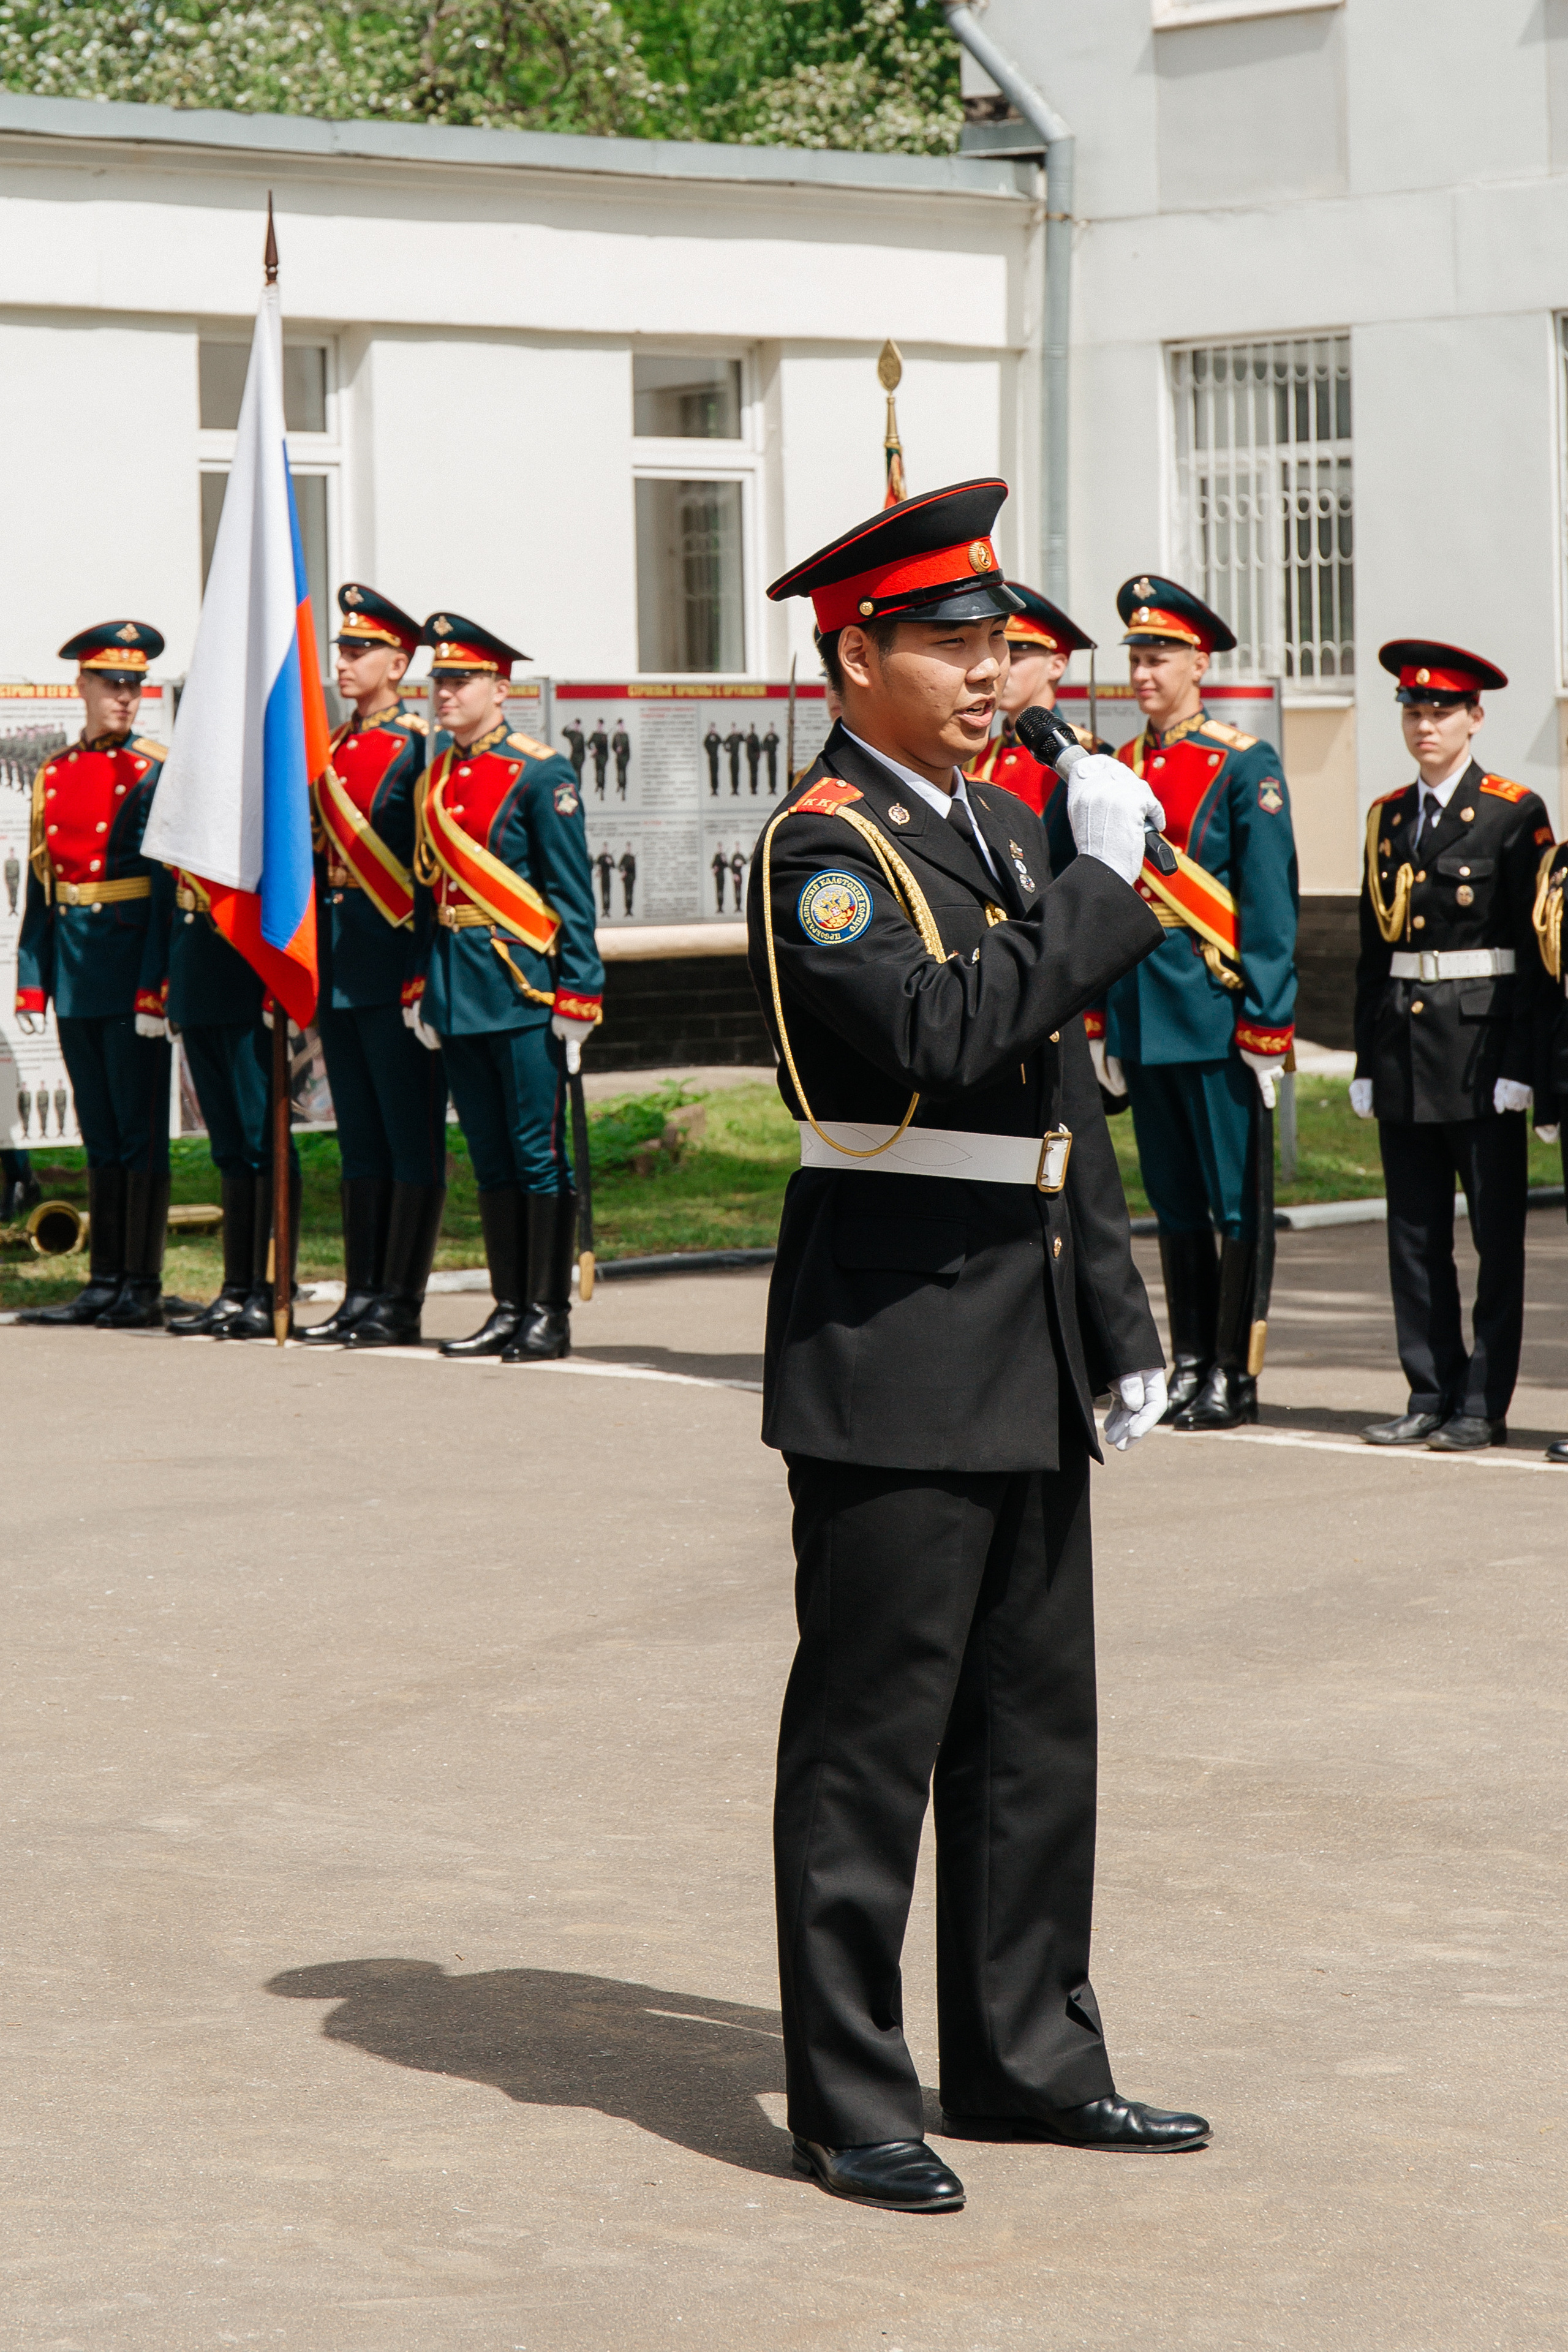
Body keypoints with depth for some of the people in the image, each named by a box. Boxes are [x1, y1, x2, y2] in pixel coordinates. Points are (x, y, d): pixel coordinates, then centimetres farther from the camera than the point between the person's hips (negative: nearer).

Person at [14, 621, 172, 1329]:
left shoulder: (155, 772, -4)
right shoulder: (55, 775, 12)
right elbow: (40, 884, 13)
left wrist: (155, 984, -16)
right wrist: (32, 981, 6)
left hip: (132, 968, -6)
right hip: (75, 977, 6)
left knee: (140, 1131, -3)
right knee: (100, 1136, 10)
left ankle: (143, 1290, 0)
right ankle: (104, 1284, 14)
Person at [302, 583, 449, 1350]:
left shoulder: (420, 748, -8)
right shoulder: (331, 750, 15)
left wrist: (426, 969, -17)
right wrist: (314, 970, 14)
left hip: (396, 967, -8)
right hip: (340, 971, 8)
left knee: (410, 1139, -2)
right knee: (359, 1141, 11)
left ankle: (400, 1306, 0)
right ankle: (361, 1296, 15)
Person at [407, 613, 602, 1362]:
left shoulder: (539, 776, -7)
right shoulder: (434, 780, 12)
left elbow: (573, 897, -8)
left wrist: (577, 997, -13)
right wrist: (419, 991, 14)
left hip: (523, 988, -7)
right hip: (458, 991, 7)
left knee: (539, 1154, -3)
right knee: (490, 1158, 10)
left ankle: (549, 1314, 1)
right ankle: (509, 1308, 15)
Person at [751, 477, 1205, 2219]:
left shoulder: (1010, 832, 15)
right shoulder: (821, 850, -12)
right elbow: (942, 1036, -28)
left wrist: (1121, 1328, 18)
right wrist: (1106, 884, -21)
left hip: (1027, 1338, 9)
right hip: (894, 1338, -8)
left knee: (1035, 1720, 13)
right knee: (871, 1728, -2)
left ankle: (1027, 2058, 24)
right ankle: (848, 2102, 5)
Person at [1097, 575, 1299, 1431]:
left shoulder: (1246, 766, -5)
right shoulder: (1117, 771, 12)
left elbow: (1270, 903, -8)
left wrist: (1266, 1024, -12)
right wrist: (1100, 1021, 14)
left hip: (1217, 1011, -6)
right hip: (1141, 1017, 6)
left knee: (1236, 1200, -1)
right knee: (1174, 1202, 10)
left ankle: (1234, 1376, 3)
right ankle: (1189, 1365, 16)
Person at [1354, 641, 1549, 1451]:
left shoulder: (1515, 814, -4)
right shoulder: (1388, 818, 13)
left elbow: (1534, 949, -7)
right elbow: (1373, 950, 15)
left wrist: (1519, 1066, -13)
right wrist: (1367, 1065, 10)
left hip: (1483, 1048, -5)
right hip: (1404, 1050, 6)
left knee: (1495, 1233, 0)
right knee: (1414, 1235, 8)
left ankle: (1484, 1405, 4)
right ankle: (1431, 1395, 14)